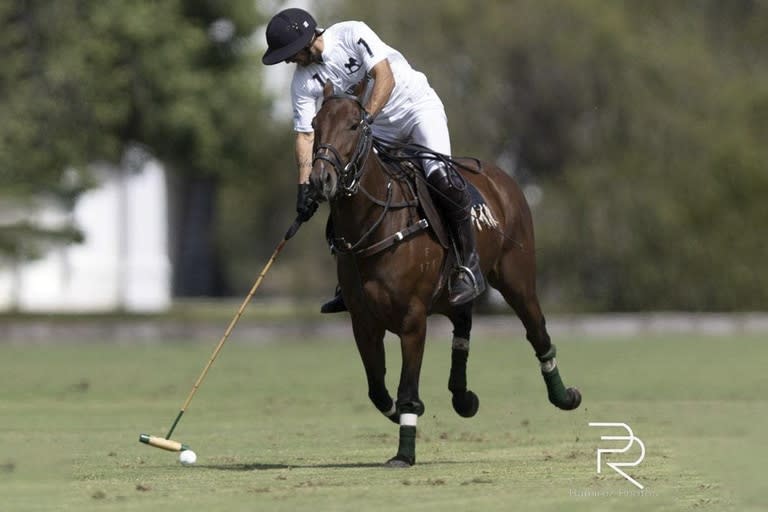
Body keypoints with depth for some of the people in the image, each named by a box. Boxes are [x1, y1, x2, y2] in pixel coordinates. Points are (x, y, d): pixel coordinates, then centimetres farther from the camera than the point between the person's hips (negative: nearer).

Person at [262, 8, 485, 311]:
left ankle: (469, 266, -18)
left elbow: (385, 77, -26)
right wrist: (305, 186, -18)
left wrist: (363, 119, -38)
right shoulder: (303, 82, -7)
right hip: (380, 130, 6)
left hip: (417, 106, -6)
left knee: (440, 176, -27)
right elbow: (305, 135, -8)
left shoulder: (352, 34, -21)